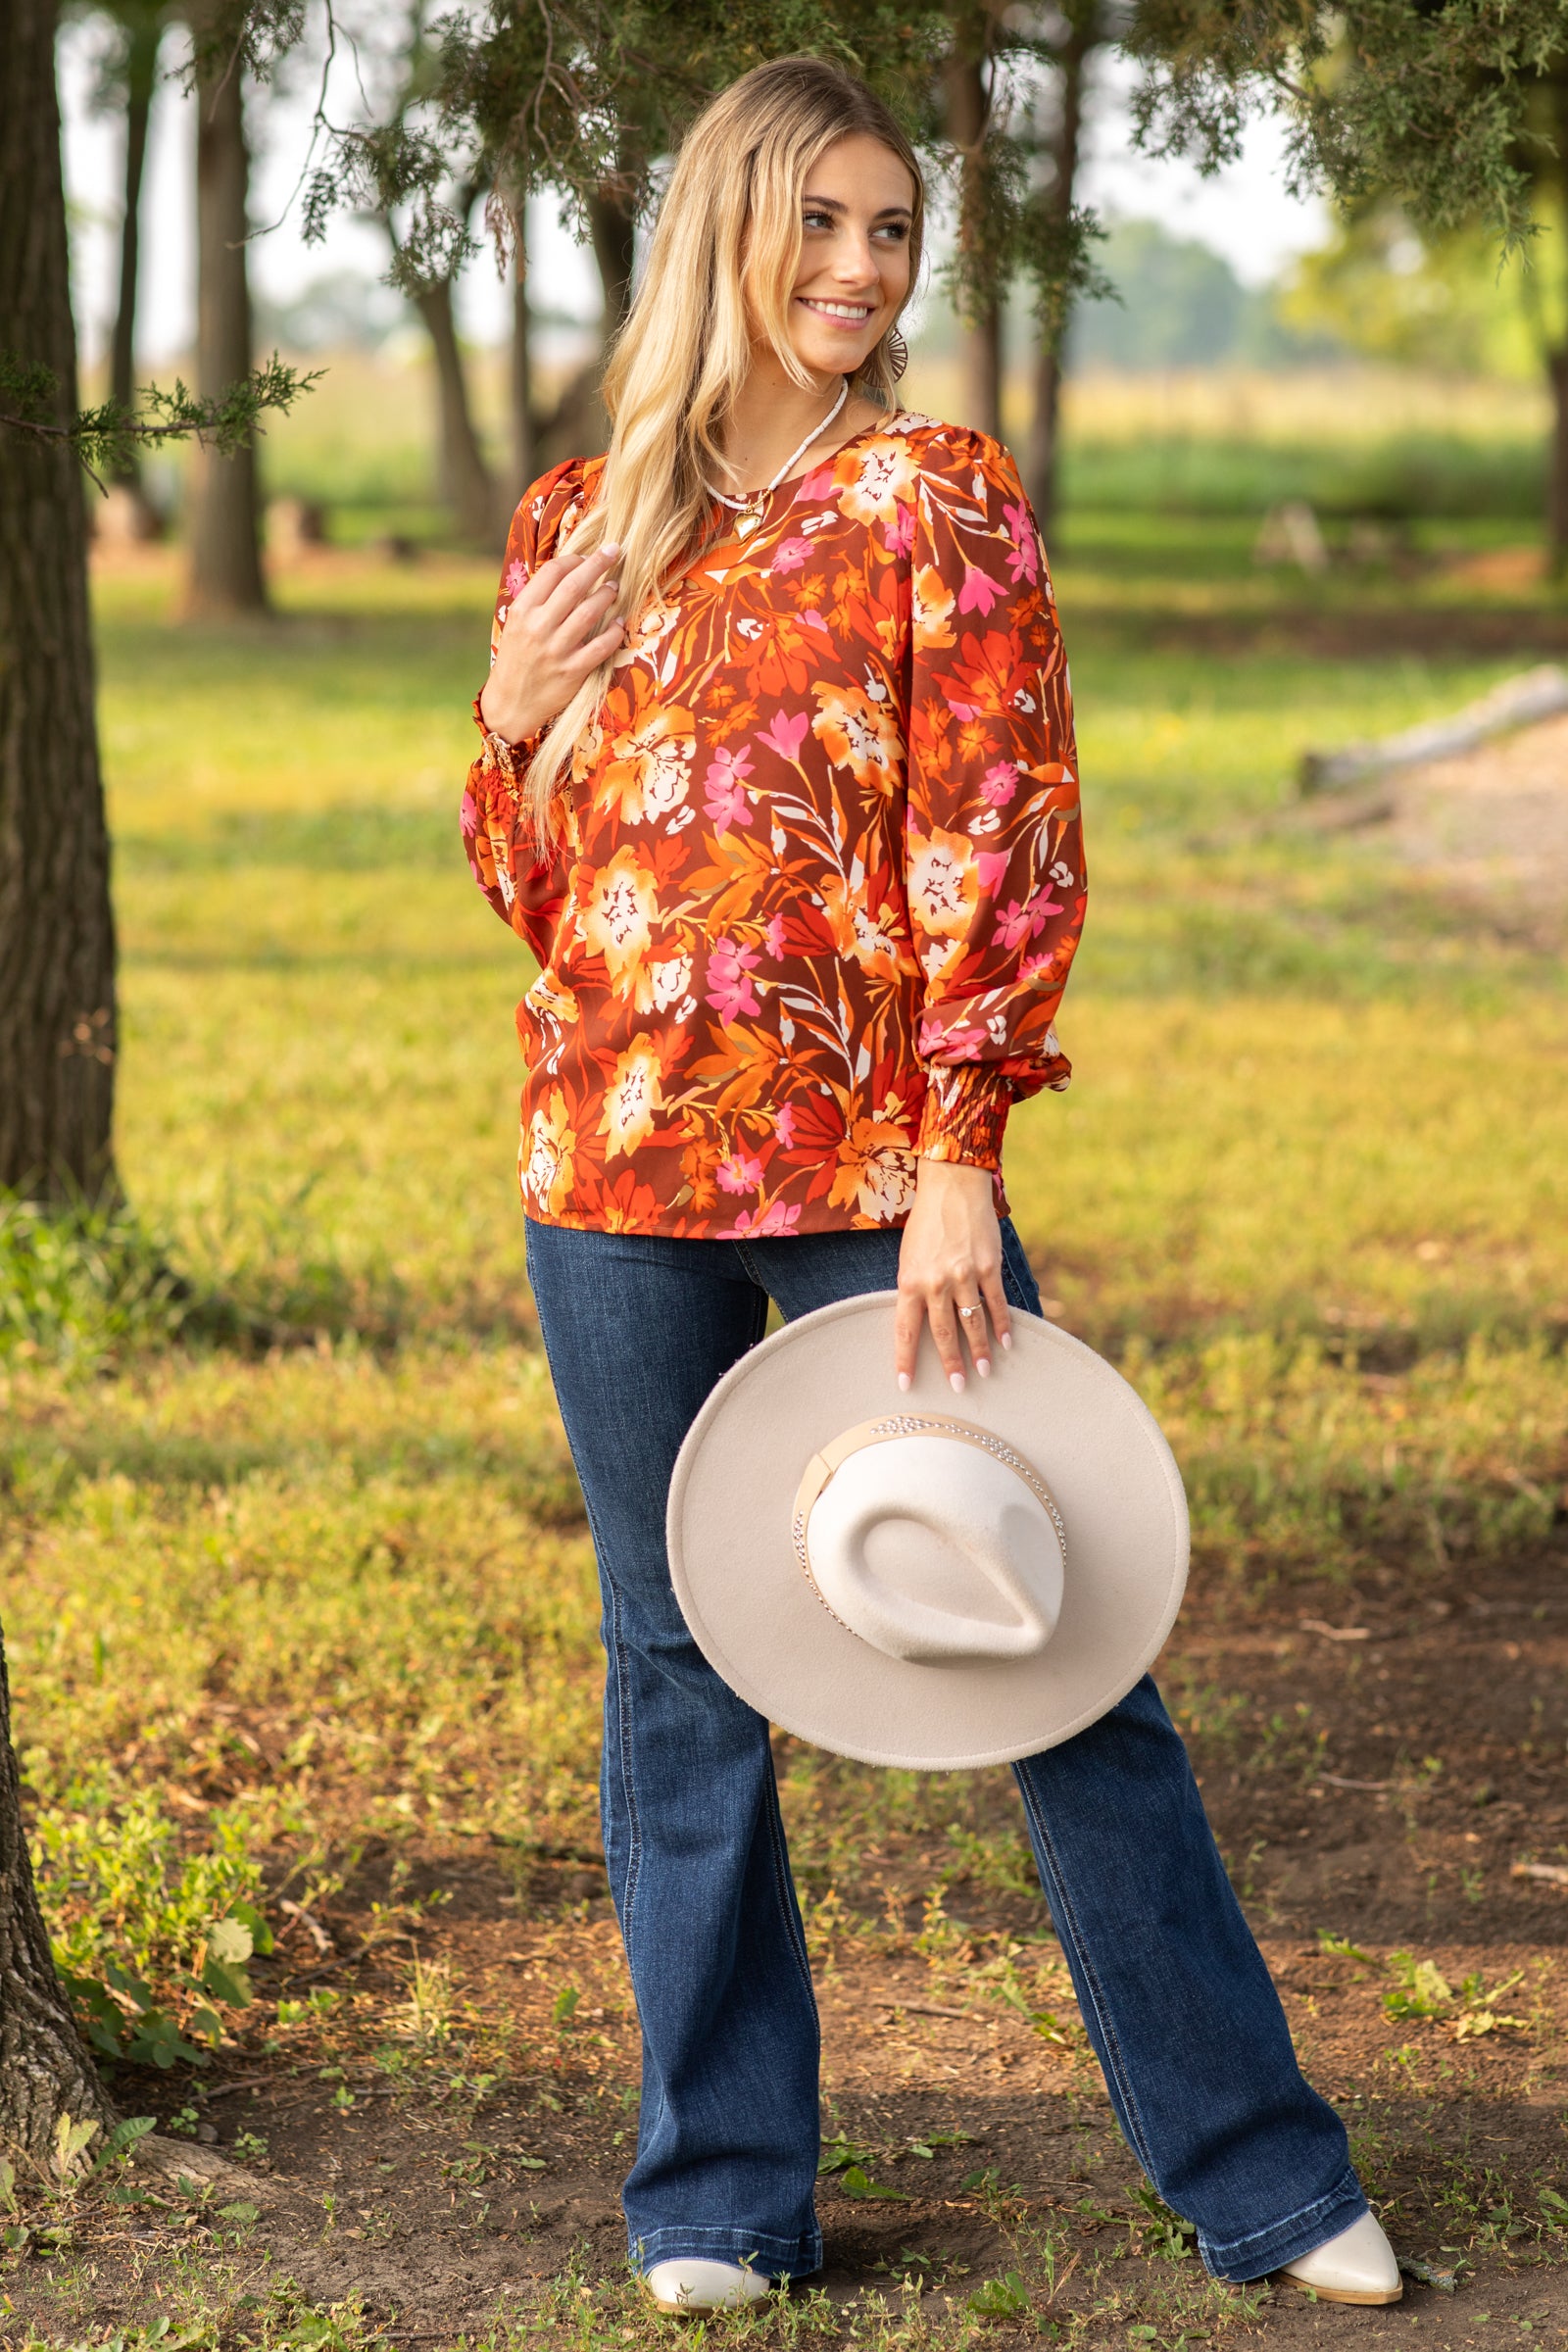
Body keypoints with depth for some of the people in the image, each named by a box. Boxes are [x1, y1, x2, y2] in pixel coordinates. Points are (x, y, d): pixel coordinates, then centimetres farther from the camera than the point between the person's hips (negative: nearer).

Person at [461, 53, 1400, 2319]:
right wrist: (513, 716, -3)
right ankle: (722, 2189, 20)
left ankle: (1257, 2171, 9)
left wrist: (959, 1165, -15)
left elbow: (1006, 849, -7)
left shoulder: (937, 497, 0)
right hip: (619, 1174, 3)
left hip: (874, 1160, -3)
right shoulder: (577, 527, 10)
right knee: (676, 1670, 8)